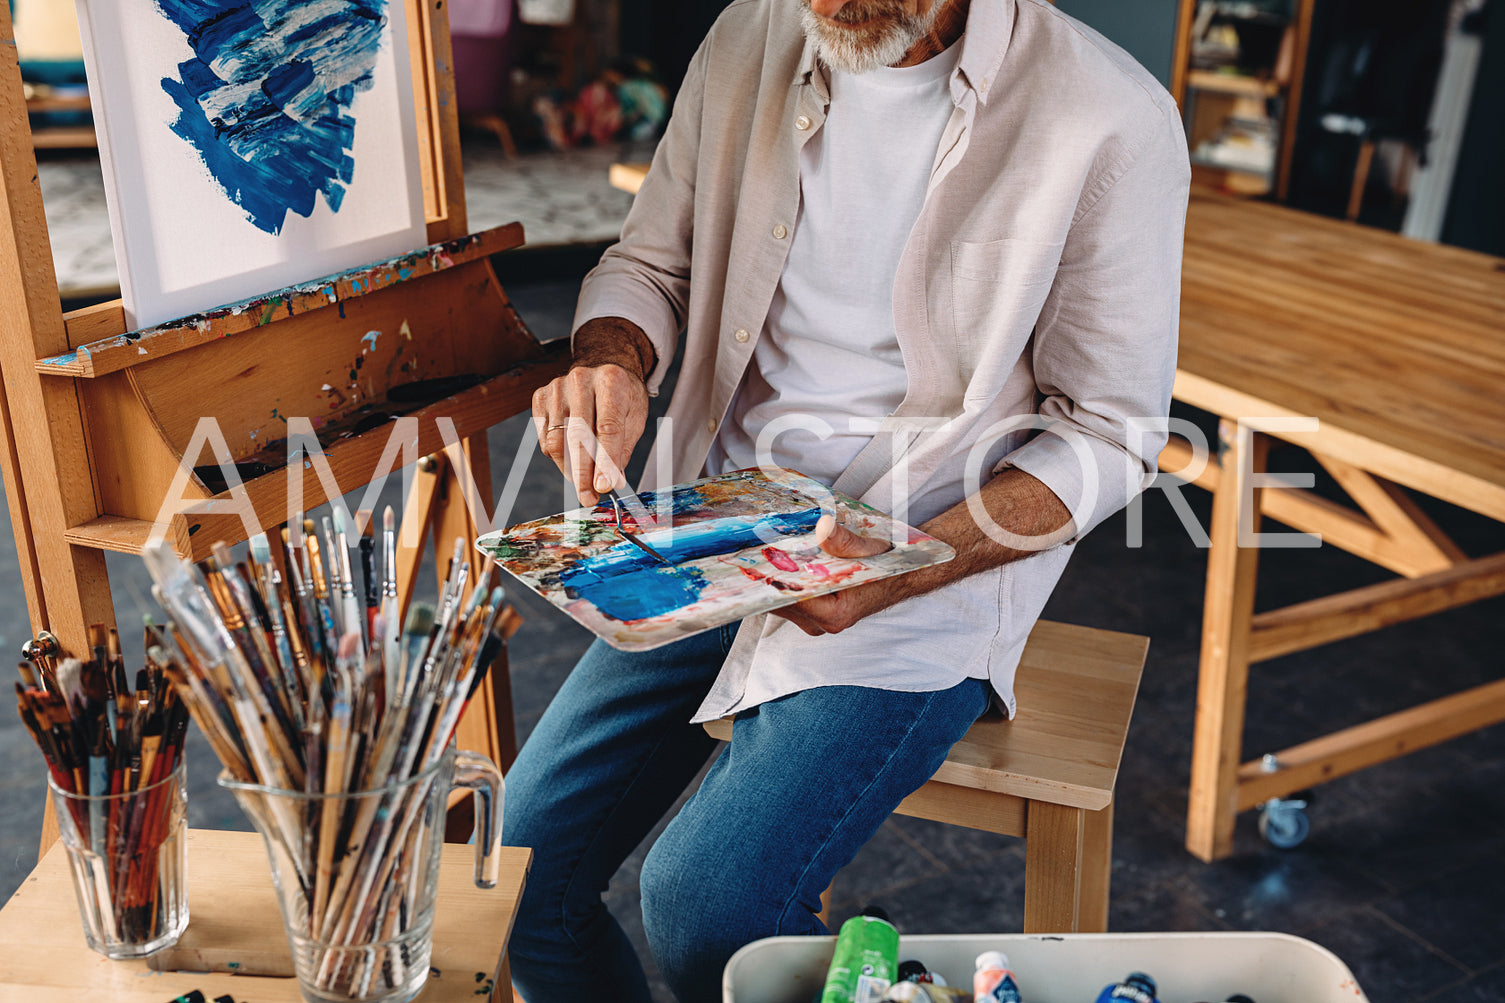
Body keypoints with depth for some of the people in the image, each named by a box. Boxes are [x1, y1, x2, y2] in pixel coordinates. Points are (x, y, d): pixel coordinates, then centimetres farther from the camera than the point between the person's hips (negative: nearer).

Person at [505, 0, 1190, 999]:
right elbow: (650, 261, 14)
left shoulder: (1113, 120, -12)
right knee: (523, 863, -3)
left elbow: (1107, 433, -8)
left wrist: (899, 570, -22)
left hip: (937, 558, -4)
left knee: (709, 912, -20)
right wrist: (613, 363, -11)